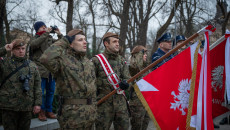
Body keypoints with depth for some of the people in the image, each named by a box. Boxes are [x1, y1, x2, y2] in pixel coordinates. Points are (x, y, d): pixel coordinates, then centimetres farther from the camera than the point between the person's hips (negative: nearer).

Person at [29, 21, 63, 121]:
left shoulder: (50, 39, 14)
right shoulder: (35, 39, 1)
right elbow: (34, 44, -22)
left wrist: (59, 34, -3)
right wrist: (46, 33, -23)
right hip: (41, 70, -5)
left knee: (51, 91, 10)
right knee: (41, 92, -3)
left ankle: (49, 111, 21)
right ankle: (41, 112, 8)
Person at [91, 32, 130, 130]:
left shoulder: (121, 60, 13)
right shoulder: (96, 60, -3)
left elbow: (127, 78, 10)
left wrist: (125, 83, -12)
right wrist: (94, 90, -10)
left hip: (121, 101, 5)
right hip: (104, 102, -5)